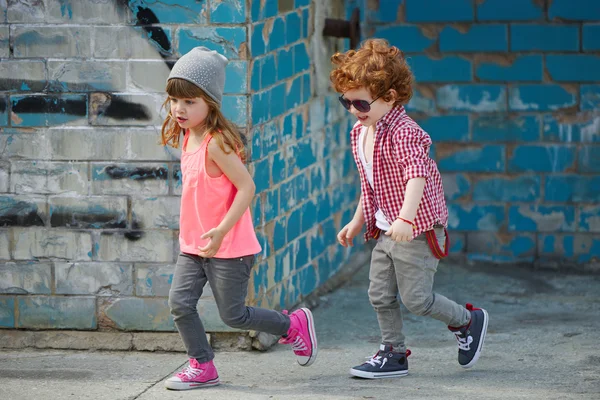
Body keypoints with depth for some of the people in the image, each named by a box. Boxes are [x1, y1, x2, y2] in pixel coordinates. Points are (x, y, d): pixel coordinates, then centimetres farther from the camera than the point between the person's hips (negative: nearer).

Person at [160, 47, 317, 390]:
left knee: (234, 316, 4)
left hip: (228, 247, -8)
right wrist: (193, 235, 16)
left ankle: (295, 326, 25)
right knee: (180, 303, -1)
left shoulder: (216, 143, -22)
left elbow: (246, 187, -25)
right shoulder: (187, 137, 6)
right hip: (193, 246, 8)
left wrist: (221, 231, -29)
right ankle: (203, 367, 12)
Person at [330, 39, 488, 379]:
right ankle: (394, 354, 19)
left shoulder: (404, 132, -21)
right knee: (380, 295, 6)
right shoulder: (359, 133, 8)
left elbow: (417, 175, -36)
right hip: (385, 231, 8)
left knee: (416, 298, -4)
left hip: (418, 229, -8)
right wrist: (357, 221, 24)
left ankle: (468, 321, 19)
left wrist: (406, 218, -48)